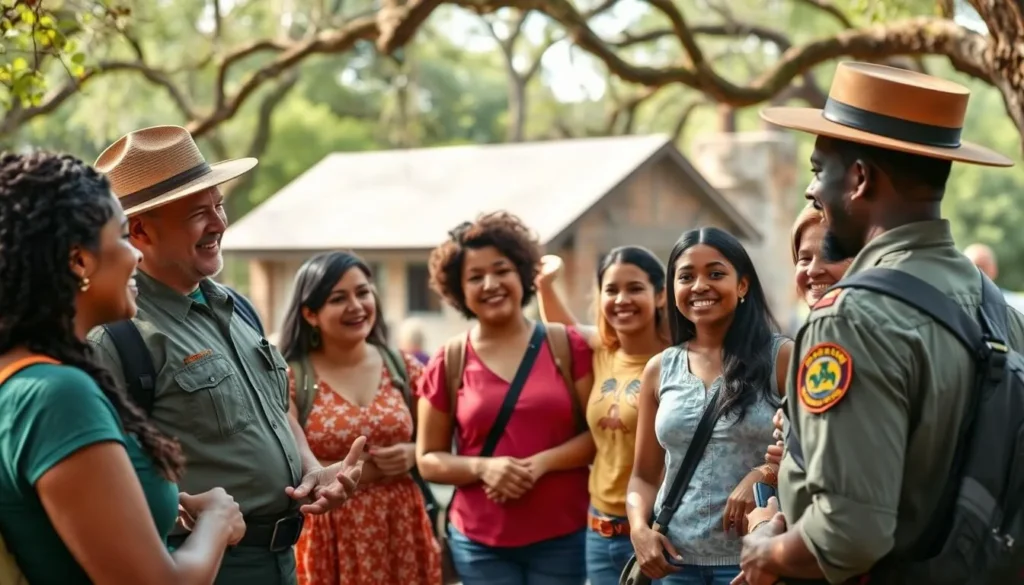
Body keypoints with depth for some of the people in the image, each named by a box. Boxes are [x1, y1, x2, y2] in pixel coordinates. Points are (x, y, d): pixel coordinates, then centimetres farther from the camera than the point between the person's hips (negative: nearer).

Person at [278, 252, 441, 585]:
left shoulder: (403, 368, 6)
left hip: (402, 532, 3)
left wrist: (413, 455, -8)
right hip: (330, 540, -3)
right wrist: (372, 468, -13)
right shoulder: (290, 379, -5)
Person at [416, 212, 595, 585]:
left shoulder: (568, 346, 0)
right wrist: (483, 467, -13)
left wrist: (541, 463, -16)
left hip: (564, 537, 0)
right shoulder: (448, 363, 1)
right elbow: (428, 460, 5)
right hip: (481, 543, 0)